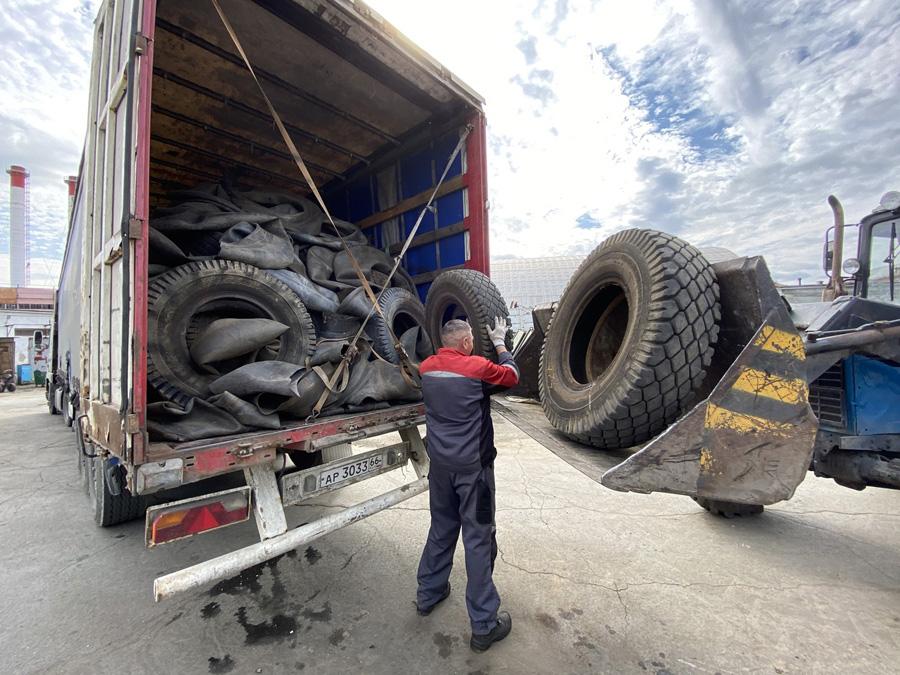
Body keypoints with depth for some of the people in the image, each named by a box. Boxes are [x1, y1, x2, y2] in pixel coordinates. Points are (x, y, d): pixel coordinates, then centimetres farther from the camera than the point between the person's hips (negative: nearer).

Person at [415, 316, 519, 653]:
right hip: (472, 466, -5)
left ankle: (428, 594, 40)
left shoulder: (427, 367, -1)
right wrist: (499, 342, 13)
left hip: (440, 464, 6)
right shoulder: (478, 367, -16)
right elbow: (511, 375, 2)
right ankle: (484, 625, 20)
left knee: (441, 529, 24)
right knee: (479, 539, 7)